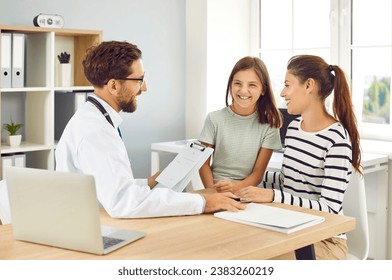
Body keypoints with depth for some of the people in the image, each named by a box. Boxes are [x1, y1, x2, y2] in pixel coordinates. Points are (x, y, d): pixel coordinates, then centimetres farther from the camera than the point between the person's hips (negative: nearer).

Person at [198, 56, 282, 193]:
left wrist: (236, 187, -21)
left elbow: (258, 173, -1)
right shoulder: (214, 119, 2)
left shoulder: (268, 124, 1)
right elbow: (204, 163, 3)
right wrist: (213, 192, -15)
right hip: (216, 190, 0)